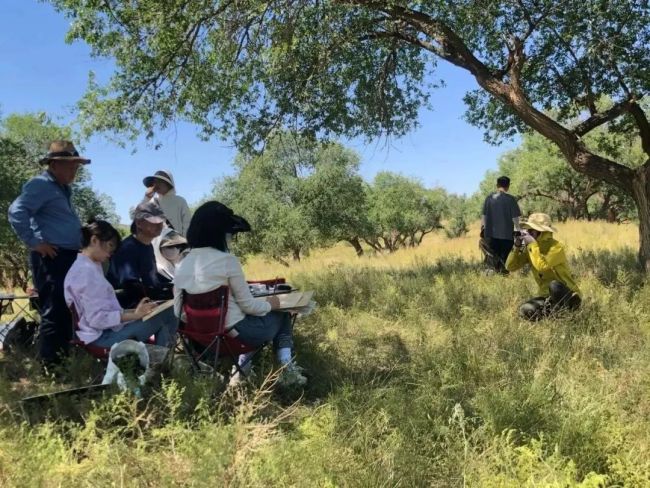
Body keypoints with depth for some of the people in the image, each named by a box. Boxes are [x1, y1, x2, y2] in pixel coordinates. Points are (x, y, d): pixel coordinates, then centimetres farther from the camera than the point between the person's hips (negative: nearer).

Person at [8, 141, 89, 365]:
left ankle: (64, 355, 25)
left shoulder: (64, 188, 20)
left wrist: (81, 243, 20)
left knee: (66, 310, 15)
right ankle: (49, 363, -1)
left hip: (68, 256, 10)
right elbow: (16, 212, -21)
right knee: (55, 310, -8)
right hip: (51, 257, -10)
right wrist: (34, 243, -19)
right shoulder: (40, 184, -9)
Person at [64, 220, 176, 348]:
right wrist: (134, 315, -20)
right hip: (102, 336, -10)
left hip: (106, 329, 10)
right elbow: (97, 319, -22)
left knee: (166, 312, 2)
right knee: (163, 317, -15)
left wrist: (134, 311, 7)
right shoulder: (86, 272, -17)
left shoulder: (91, 267, 15)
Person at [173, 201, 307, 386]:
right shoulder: (227, 260, -19)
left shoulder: (182, 266, -1)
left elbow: (178, 312, 4)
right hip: (235, 333, -6)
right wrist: (269, 304, 7)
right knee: (282, 316, 22)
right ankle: (285, 366, 11)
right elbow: (248, 305, -12)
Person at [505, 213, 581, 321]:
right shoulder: (529, 247, 1)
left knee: (554, 285, -39)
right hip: (547, 295, 4)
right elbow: (510, 266, -4)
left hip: (568, 295, -4)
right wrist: (517, 247, -16)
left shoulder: (556, 247, -20)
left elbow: (542, 265, -36)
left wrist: (533, 244, -28)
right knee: (526, 310, -24)